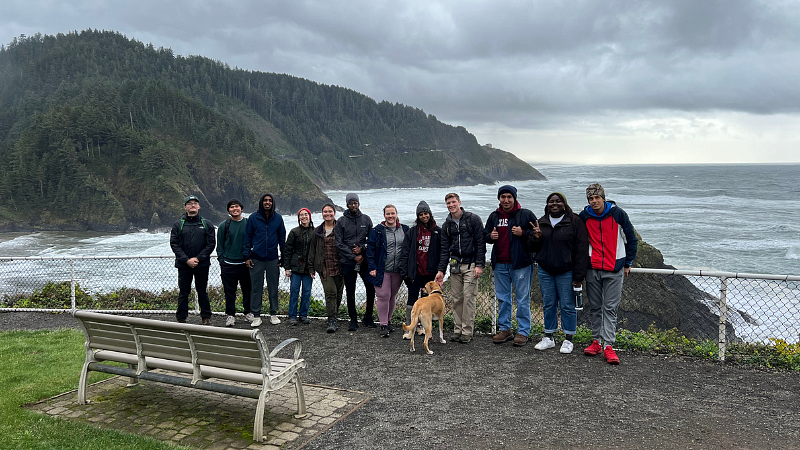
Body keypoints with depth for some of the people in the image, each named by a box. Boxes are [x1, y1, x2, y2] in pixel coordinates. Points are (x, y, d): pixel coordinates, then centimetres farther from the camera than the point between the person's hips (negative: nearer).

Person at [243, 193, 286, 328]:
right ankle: (256, 316, 10)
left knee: (273, 287, 8)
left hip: (273, 259, 1)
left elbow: (282, 238, 10)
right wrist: (247, 256, -1)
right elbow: (247, 237, 3)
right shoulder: (253, 218, 0)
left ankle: (274, 314, 18)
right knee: (256, 288, 3)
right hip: (256, 259, -1)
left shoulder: (278, 218, 4)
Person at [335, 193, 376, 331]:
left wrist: (362, 249, -10)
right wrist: (354, 256, -11)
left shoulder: (366, 219, 7)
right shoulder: (341, 221, 0)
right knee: (350, 292, 4)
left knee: (371, 289, 3)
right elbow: (339, 243, -4)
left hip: (365, 260, 2)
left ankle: (368, 317, 19)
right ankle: (353, 320, 16)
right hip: (347, 262, -2)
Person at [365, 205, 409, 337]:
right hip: (382, 270, -3)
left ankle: (388, 320, 29)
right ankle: (383, 325, 1)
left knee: (392, 296, 13)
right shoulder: (377, 231, -3)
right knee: (383, 296, -7)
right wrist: (372, 267, -10)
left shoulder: (405, 230, 6)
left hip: (398, 271, 3)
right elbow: (370, 250, -3)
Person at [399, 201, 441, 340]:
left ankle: (421, 324, 25)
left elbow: (441, 252, 6)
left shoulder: (437, 231, 4)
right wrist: (404, 271, -5)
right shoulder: (412, 231, 2)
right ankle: (409, 328, 3)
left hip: (430, 272, 2)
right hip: (415, 272, -1)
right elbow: (405, 252, 1)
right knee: (412, 299, -1)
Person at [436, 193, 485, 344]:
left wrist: (479, 265, -12)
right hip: (455, 265, 4)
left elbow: (481, 243, -6)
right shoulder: (447, 225, 10)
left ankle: (467, 332, 1)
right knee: (457, 299, 5)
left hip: (470, 264, -4)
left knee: (469, 297, -6)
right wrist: (441, 270, 5)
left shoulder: (473, 219, -4)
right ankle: (457, 330, 14)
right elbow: (445, 249, 12)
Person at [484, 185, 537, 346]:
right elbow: (485, 235, 21)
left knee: (523, 298, 0)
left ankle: (523, 332, 8)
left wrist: (523, 233, -16)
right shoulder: (494, 216, 11)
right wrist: (490, 236, -1)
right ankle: (504, 329, 23)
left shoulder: (526, 214, -2)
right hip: (500, 264, 5)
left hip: (520, 263, -5)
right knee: (502, 298, 12)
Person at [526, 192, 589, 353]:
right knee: (548, 305, 11)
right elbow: (531, 248, 14)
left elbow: (581, 250, -9)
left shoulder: (575, 221, -6)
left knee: (567, 305, 2)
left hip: (566, 272, -4)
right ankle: (548, 338, 22)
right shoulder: (541, 222, 9)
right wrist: (536, 238, -10)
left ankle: (568, 340, 14)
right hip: (545, 271, 5)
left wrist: (578, 276, -14)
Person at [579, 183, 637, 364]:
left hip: (614, 269, -2)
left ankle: (608, 346, 0)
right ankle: (596, 341, 19)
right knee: (594, 307, 9)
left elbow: (631, 239, 4)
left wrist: (628, 263, 7)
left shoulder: (617, 213, -6)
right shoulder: (584, 216, 1)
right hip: (592, 269, 3)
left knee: (610, 308, -2)